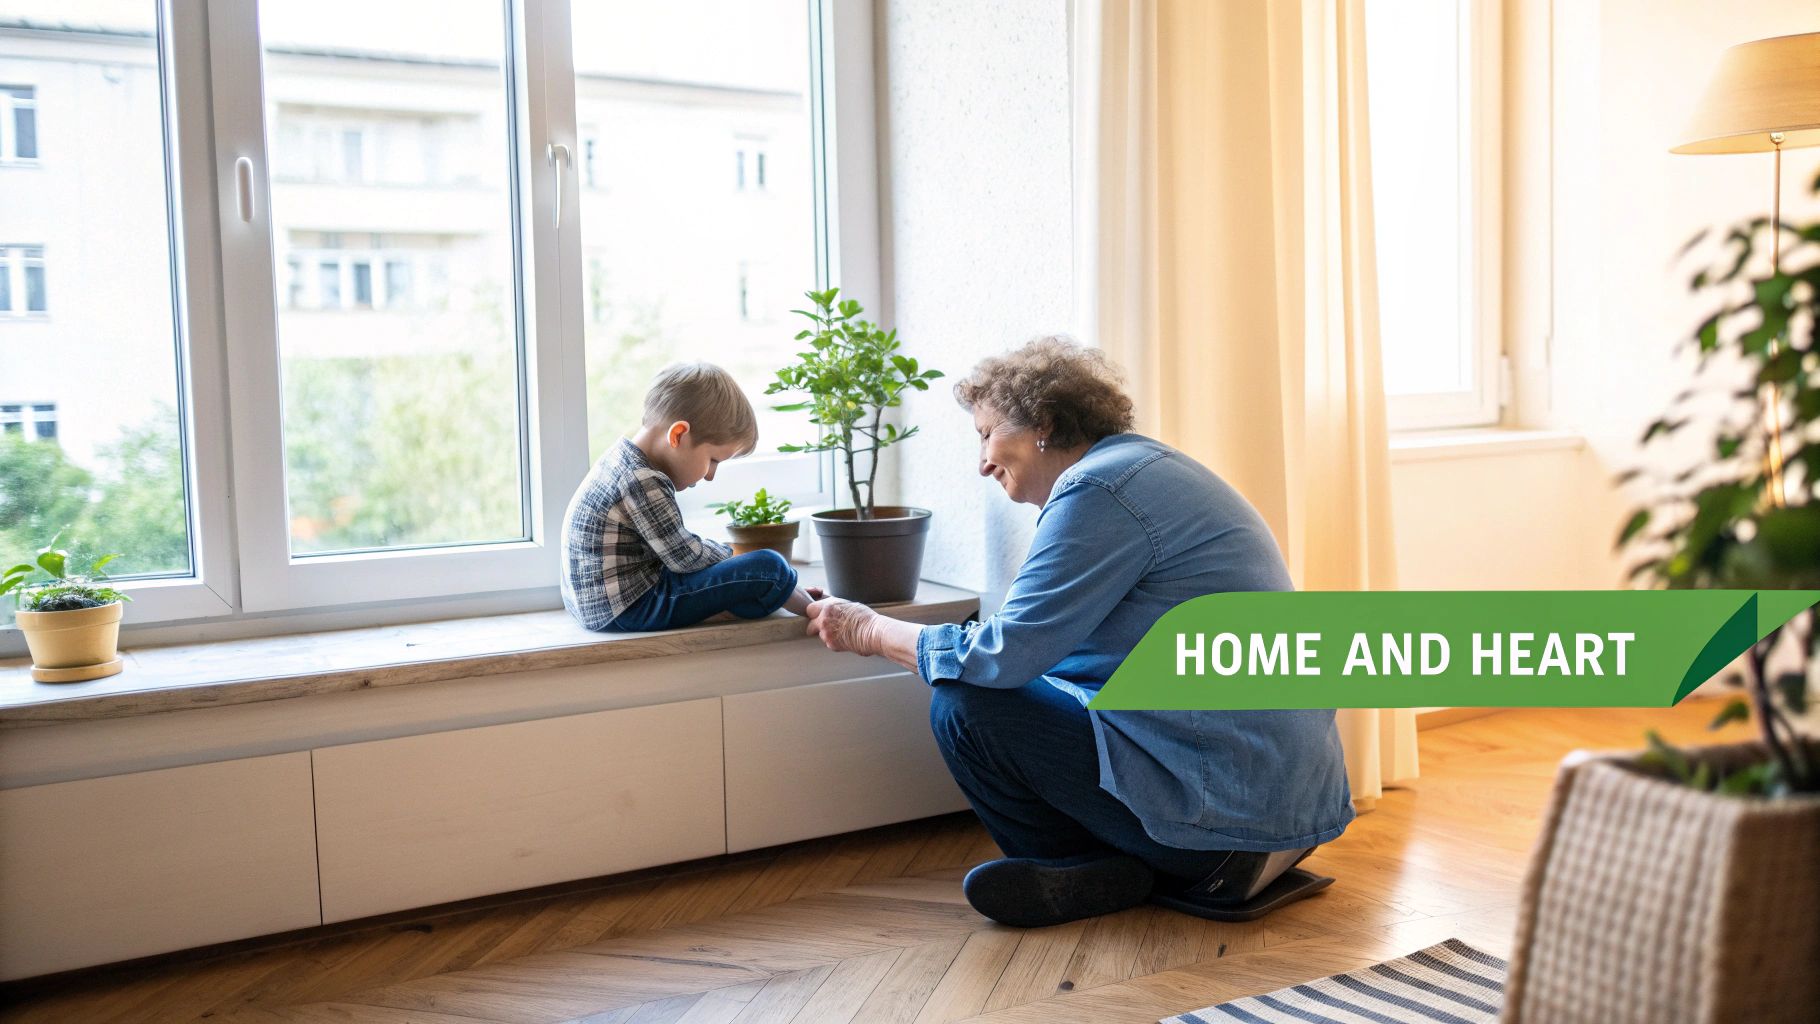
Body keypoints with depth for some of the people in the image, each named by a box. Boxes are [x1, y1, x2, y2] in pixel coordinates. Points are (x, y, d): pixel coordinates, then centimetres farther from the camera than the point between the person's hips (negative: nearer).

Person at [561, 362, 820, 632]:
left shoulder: (624, 458, 8)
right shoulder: (644, 485, -23)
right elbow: (687, 558, -16)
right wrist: (726, 553, 2)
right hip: (628, 610, -11)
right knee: (771, 569, -14)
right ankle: (809, 607, 11)